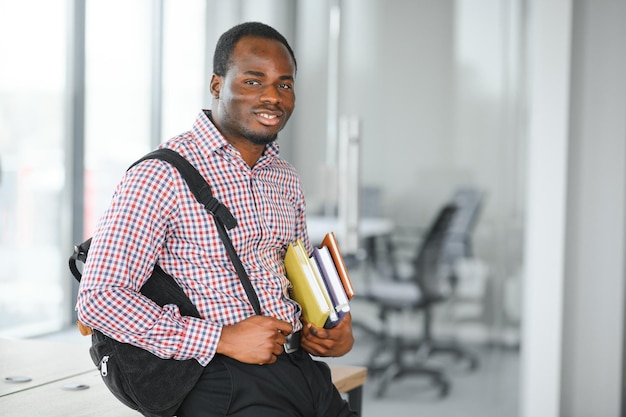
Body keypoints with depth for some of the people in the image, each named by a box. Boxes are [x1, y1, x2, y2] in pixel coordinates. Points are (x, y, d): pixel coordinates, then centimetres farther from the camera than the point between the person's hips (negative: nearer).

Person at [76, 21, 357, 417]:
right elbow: (99, 298, -16)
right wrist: (224, 338, -19)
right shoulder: (160, 176, -11)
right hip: (225, 381, -7)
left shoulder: (286, 179, 14)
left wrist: (334, 326, 5)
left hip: (300, 367, 7)